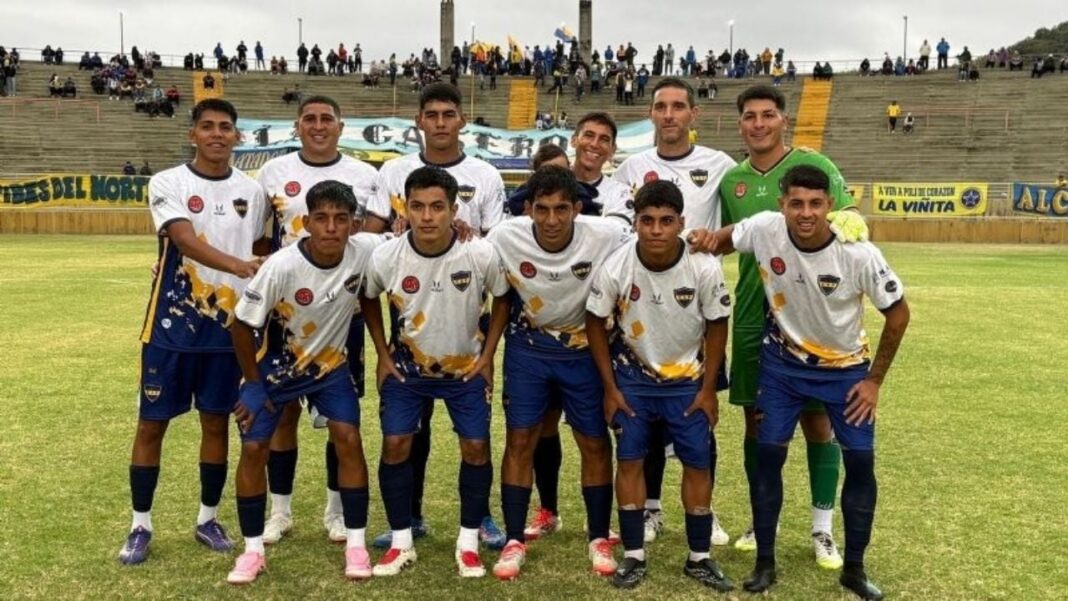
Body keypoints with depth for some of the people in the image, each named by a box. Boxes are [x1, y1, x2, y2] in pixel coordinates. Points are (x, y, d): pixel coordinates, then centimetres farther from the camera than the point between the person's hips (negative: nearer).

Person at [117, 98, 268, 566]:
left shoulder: (251, 191, 6)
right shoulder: (168, 183, -6)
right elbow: (186, 241, -22)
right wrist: (238, 265, -39)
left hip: (229, 326, 3)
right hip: (171, 325, -2)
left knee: (217, 422, 9)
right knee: (152, 423, 4)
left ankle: (208, 519, 25)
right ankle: (141, 526, 19)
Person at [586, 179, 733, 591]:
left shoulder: (705, 268, -22)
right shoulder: (614, 268, -21)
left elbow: (716, 326, -7)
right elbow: (595, 324, -7)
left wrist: (708, 389, -5)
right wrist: (610, 387, -6)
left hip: (688, 379, 0)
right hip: (632, 376, 0)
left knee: (699, 464, 3)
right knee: (629, 460, 2)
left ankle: (700, 558, 19)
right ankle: (633, 556, 16)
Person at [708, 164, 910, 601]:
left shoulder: (860, 255, -25)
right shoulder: (764, 229, -22)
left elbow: (898, 313, -10)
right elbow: (721, 241, 1)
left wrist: (874, 379, -7)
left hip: (846, 369, 0)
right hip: (783, 363, 1)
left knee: (860, 461, -2)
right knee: (768, 454, -3)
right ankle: (765, 562, 13)